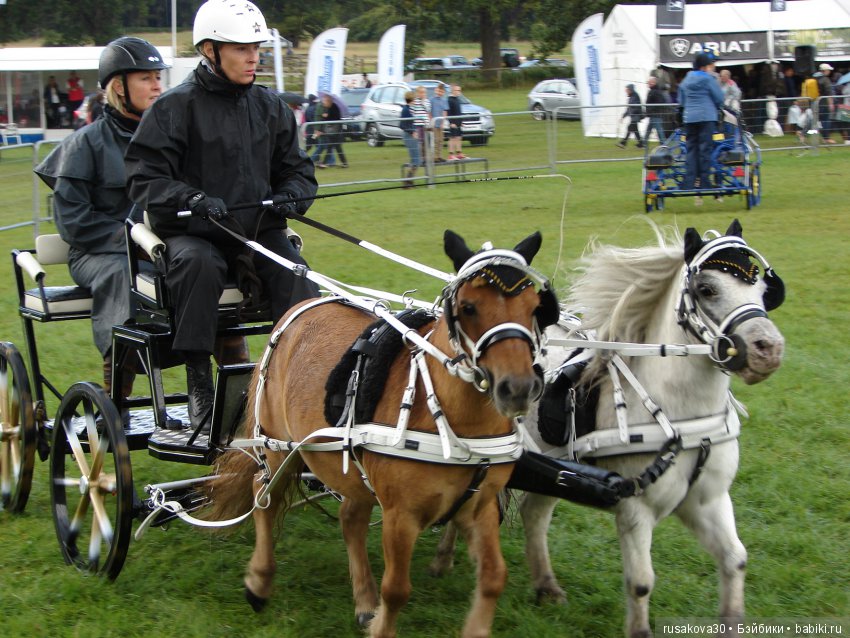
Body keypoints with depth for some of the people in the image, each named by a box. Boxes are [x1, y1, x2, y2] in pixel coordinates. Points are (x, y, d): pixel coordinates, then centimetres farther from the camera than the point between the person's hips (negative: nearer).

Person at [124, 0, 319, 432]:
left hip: (260, 232, 4)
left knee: (298, 281, -23)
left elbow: (298, 169, 18)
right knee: (197, 264, -36)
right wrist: (193, 199, -24)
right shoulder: (176, 107, -4)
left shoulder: (270, 105, 11)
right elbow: (143, 177, -8)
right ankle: (199, 385, -28)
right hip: (194, 234, -4)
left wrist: (290, 197, -6)